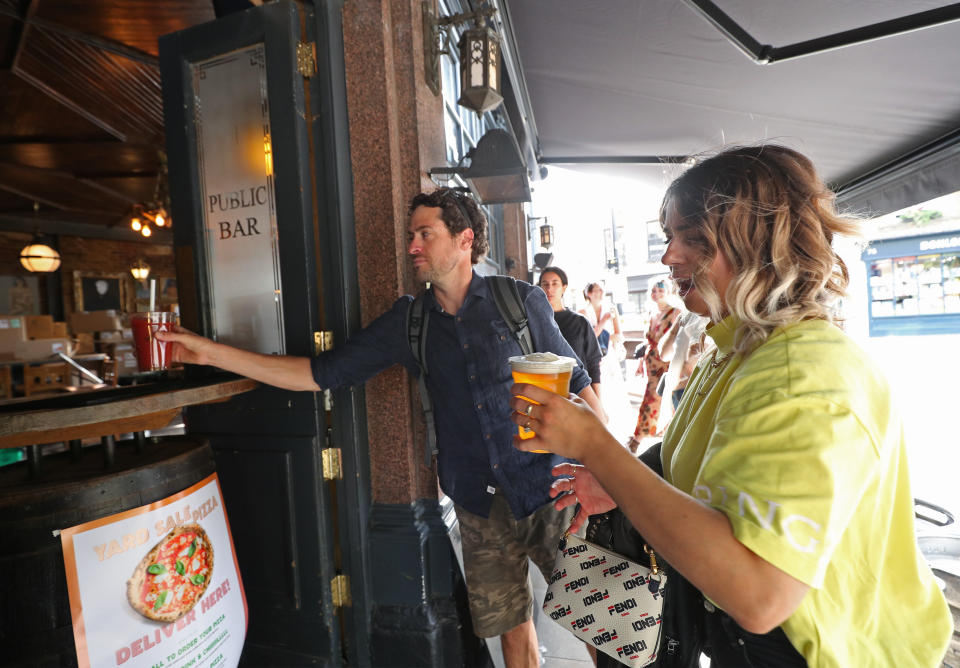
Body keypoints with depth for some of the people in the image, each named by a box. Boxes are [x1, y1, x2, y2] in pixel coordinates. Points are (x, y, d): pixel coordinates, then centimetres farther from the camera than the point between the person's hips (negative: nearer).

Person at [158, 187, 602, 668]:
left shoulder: (521, 300, -6)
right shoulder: (406, 322, -1)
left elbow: (576, 383, 0)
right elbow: (319, 373, -1)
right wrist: (212, 353, -4)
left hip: (546, 493, -1)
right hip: (481, 507, 2)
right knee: (512, 628, 16)